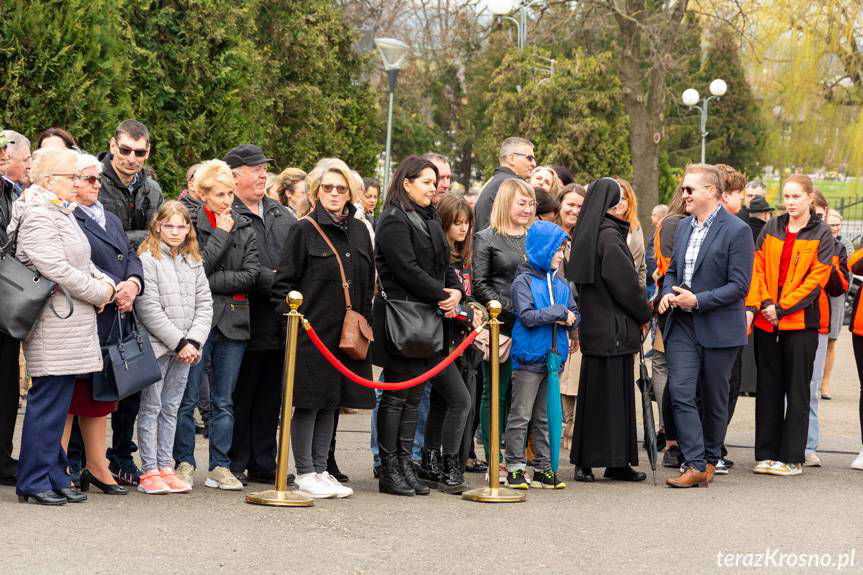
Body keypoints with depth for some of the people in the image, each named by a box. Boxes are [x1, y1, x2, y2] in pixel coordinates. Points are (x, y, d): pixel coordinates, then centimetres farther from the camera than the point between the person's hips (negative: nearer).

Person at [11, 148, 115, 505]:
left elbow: (83, 263, 25)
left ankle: (55, 478, 18)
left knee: (59, 404, 12)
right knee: (48, 402, -6)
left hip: (72, 325, 10)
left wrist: (105, 282, 6)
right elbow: (57, 269, -20)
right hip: (54, 324, -10)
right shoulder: (37, 217, -13)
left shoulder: (63, 214, 18)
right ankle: (33, 482, 0)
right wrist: (99, 293, -11)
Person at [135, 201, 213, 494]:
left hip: (185, 349, 5)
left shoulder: (194, 261, 12)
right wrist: (179, 343, -13)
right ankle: (149, 472, 2)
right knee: (151, 408, -1)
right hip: (156, 345, -5)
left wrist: (193, 341, -6)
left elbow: (204, 304, 8)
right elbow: (149, 308, -13)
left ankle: (165, 467, 14)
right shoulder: (148, 259, -7)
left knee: (171, 409, 10)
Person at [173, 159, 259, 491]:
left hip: (233, 322, 4)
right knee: (187, 399, 1)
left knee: (224, 401, 8)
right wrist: (221, 234, -8)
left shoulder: (245, 228, 10)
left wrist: (212, 282, -9)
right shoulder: (190, 225, -2)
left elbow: (251, 276, 0)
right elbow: (198, 267, -13)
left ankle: (219, 468, 12)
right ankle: (184, 463, 11)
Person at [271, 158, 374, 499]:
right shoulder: (303, 230, -4)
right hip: (312, 329, -6)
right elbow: (284, 282, -5)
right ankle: (304, 473, 7)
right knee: (309, 402, -1)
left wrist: (365, 321, 11)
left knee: (330, 402, 11)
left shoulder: (359, 231, 12)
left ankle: (321, 469, 18)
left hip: (348, 332, 6)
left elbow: (368, 283, 18)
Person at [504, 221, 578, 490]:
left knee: (545, 418, 12)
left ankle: (543, 468, 17)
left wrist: (568, 319, -9)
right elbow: (527, 316, -17)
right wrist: (559, 311, -15)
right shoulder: (523, 281, -7)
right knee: (520, 417, -2)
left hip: (553, 358, 7)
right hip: (529, 359, -7)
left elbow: (575, 316, 13)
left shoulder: (561, 284, 13)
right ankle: (515, 468, 3)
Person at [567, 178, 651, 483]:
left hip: (593, 324, 9)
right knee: (614, 390, -3)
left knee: (593, 391, 11)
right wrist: (644, 314, -1)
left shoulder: (587, 234, 11)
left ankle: (585, 460, 15)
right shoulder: (610, 237, -16)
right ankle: (616, 461, 1)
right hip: (614, 328, -9)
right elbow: (625, 283, -16)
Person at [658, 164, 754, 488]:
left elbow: (739, 285, -14)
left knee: (714, 400, 7)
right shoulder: (684, 227, 12)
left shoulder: (736, 230, -9)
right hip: (683, 326, 5)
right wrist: (668, 293, 1)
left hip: (719, 328, -5)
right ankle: (695, 465, -10)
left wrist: (699, 301, -19)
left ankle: (711, 460, 23)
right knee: (681, 394, -9)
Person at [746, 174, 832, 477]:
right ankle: (766, 454, 13)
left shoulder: (821, 234, -1)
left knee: (797, 390, 1)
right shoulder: (771, 228, 10)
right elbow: (757, 268, 5)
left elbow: (817, 278, -7)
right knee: (768, 388, 7)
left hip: (801, 320, -3)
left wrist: (782, 308, -13)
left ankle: (793, 457, 6)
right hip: (766, 321, 4)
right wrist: (761, 304, -10)